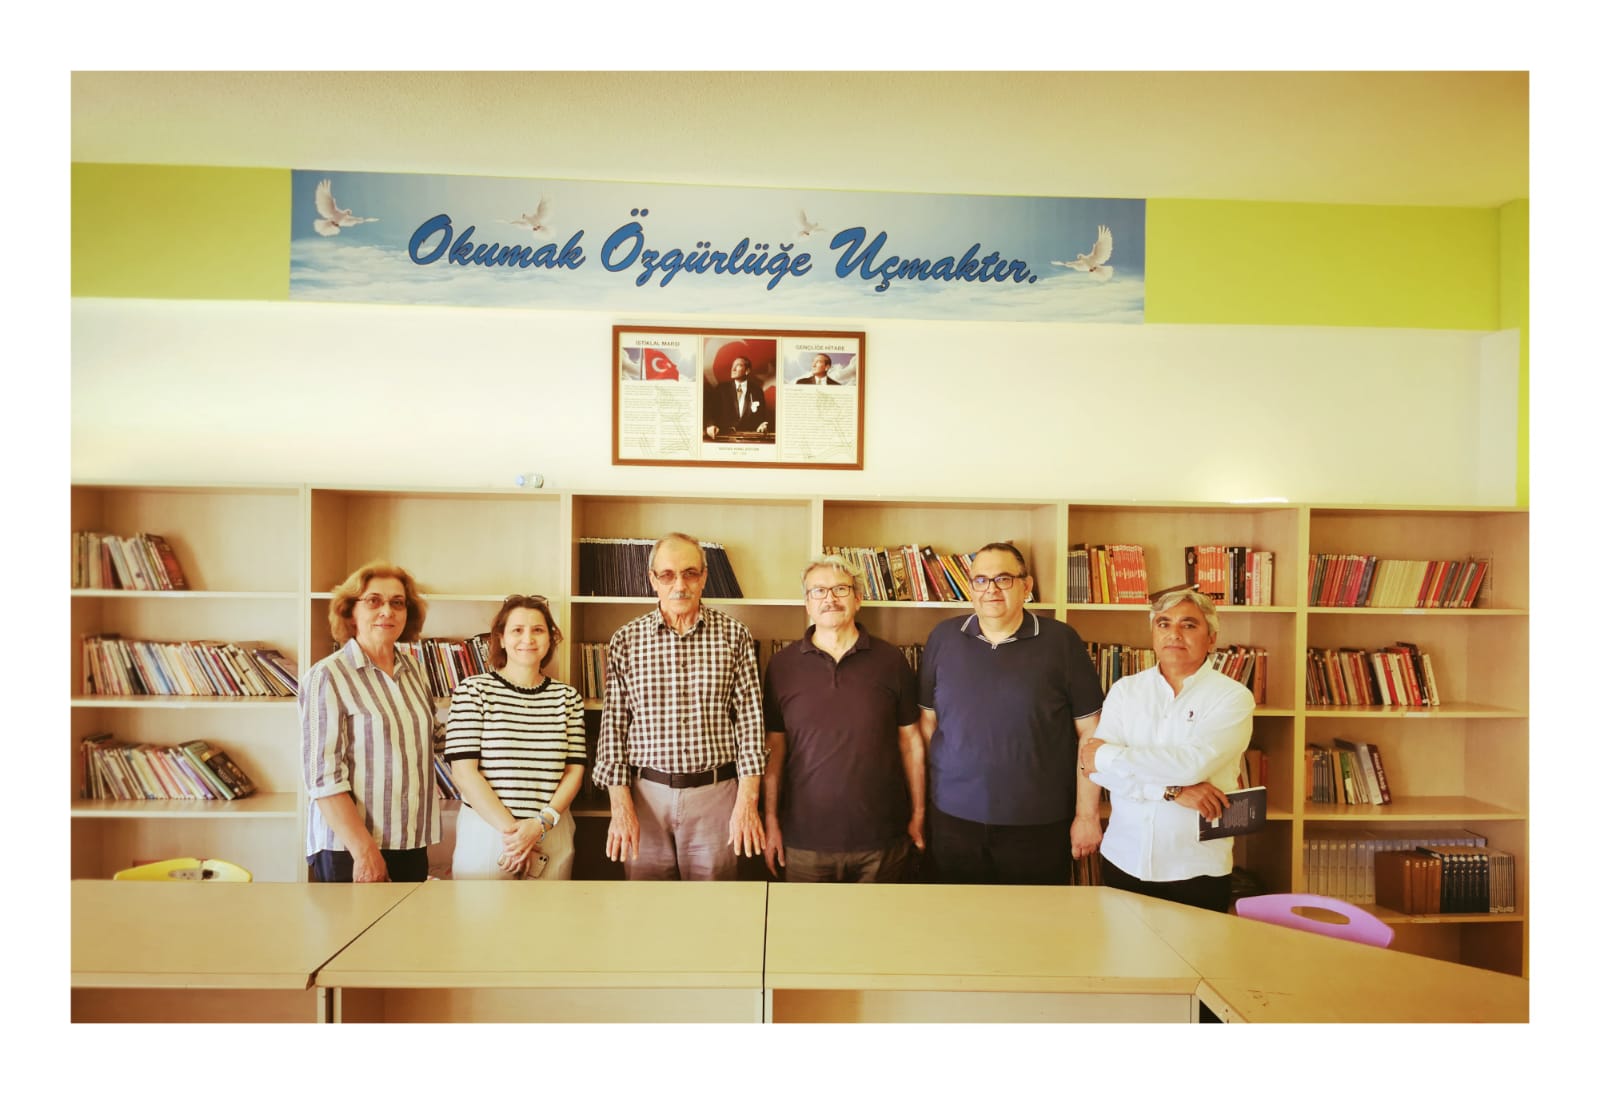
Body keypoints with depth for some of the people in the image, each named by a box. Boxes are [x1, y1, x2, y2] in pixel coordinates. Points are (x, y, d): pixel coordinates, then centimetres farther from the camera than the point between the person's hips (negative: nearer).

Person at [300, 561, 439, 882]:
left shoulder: (414, 670, 6)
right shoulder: (327, 677, -10)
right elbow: (323, 778, -14)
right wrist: (365, 852, -17)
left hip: (413, 845, 5)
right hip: (350, 851, -5)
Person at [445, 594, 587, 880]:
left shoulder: (567, 697, 5)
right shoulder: (473, 690, -3)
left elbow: (574, 770, 3)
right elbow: (464, 771, -8)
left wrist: (542, 823, -12)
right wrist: (510, 829, -14)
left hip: (552, 834, 2)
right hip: (485, 832, -2)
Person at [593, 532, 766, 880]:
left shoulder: (734, 635, 0)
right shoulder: (625, 640, 2)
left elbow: (750, 720, -1)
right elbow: (613, 725, 2)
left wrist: (747, 801, -6)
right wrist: (620, 805, -3)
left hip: (716, 792, 0)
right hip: (646, 794, 1)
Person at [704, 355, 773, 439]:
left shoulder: (757, 391, 10)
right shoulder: (722, 389, 10)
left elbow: (764, 416, 11)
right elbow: (711, 411, 2)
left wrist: (764, 425, -12)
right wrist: (710, 425, -19)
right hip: (725, 436, 0)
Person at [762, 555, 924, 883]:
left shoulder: (890, 661, 0)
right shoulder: (782, 665, 1)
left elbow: (911, 742, 4)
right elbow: (774, 747, 4)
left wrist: (918, 814, 5)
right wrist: (771, 820, 3)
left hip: (883, 838, 0)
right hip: (805, 840, 0)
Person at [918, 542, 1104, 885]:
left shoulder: (1061, 641, -4)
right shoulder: (943, 638, 2)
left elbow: (1090, 733, -2)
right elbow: (928, 722, 6)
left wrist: (1087, 815, -2)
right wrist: (920, 806, 5)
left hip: (1038, 828, -2)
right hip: (952, 821, 2)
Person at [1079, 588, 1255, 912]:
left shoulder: (1233, 697, -6)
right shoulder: (1125, 690, 2)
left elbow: (1193, 763, -22)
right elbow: (1097, 768, -9)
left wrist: (1108, 756, -13)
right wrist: (1172, 791, -20)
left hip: (1197, 869, -3)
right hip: (1124, 860, 3)